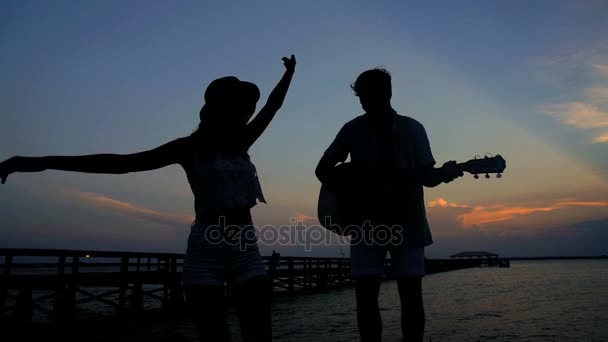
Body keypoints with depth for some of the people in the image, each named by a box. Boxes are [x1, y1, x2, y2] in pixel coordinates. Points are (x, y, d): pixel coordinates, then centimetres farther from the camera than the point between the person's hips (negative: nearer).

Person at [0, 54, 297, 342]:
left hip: (247, 251, 4)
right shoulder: (190, 147, 0)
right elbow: (122, 162, -4)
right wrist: (44, 162, -8)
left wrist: (289, 73, 34)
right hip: (206, 251, -4)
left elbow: (271, 108, 26)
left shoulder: (240, 142, 13)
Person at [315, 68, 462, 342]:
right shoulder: (353, 129, 4)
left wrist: (444, 173, -19)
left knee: (411, 294, 0)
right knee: (366, 295, -1)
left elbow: (426, 175, 3)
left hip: (406, 223, 0)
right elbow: (323, 170, 6)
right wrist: (352, 189, -9)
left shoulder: (412, 129, 4)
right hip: (367, 223, 0)